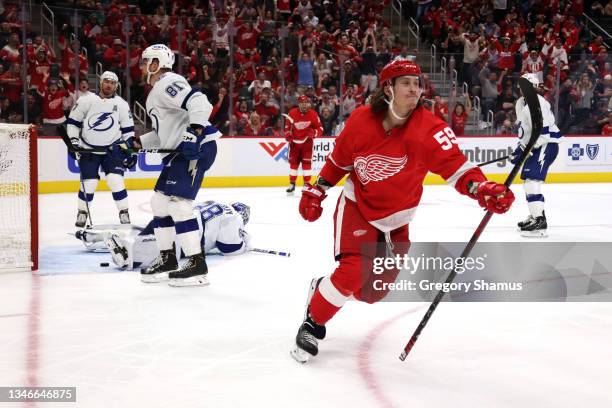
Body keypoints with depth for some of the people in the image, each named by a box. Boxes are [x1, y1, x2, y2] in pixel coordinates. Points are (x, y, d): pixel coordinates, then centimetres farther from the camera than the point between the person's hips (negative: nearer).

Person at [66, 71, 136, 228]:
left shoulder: (121, 104, 0)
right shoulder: (86, 100, -5)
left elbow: (128, 129, 7)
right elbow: (73, 121, 3)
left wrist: (130, 149, 2)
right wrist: (73, 141, -5)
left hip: (112, 149, 1)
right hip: (88, 150, -1)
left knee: (115, 180, -14)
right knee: (89, 183, -5)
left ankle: (124, 213, 0)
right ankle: (82, 212, 18)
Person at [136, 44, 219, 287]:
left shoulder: (167, 83, -10)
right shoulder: (156, 91, 24)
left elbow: (198, 101, -26)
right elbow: (164, 133, 26)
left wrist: (194, 131, -36)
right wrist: (138, 143, 18)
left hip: (197, 146, -11)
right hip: (181, 150, 11)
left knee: (177, 202, -16)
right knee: (160, 201, 14)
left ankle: (197, 265, -13)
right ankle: (167, 259, 21)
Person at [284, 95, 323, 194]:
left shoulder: (313, 114, -12)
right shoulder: (292, 113, -10)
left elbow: (320, 128, -7)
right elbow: (287, 126, 4)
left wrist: (314, 133, -27)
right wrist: (288, 135, -12)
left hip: (307, 141, -1)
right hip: (294, 141, 2)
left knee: (307, 162, -5)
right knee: (293, 162, 6)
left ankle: (307, 184, 3)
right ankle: (292, 184, 17)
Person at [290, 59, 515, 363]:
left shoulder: (428, 128, -20)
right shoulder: (361, 120, -16)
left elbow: (454, 165, -29)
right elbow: (339, 159, 1)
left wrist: (483, 189, -47)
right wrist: (316, 191, 5)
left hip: (395, 219, 2)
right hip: (357, 206, -2)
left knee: (373, 289, 9)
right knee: (353, 271, -21)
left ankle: (324, 288, 37)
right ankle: (312, 324, 1)